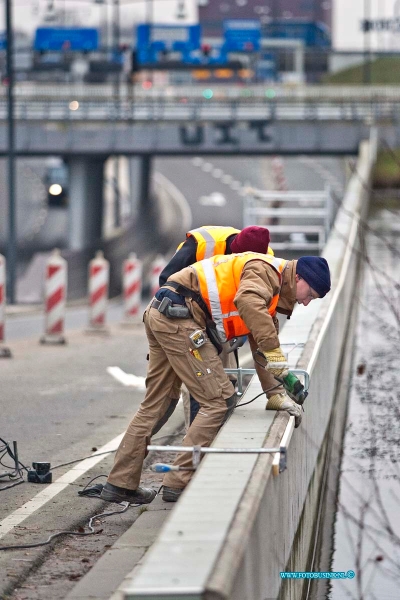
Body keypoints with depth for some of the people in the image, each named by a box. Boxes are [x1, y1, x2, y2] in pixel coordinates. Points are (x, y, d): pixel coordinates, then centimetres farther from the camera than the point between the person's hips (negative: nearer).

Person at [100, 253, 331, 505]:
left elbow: (259, 346, 25)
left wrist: (276, 394, 18)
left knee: (155, 405, 16)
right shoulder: (264, 270, -9)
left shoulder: (268, 295, 22)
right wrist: (274, 350, -30)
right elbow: (247, 301, -31)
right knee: (220, 401, -7)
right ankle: (178, 483, -4)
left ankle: (120, 484, 20)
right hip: (178, 317, -11)